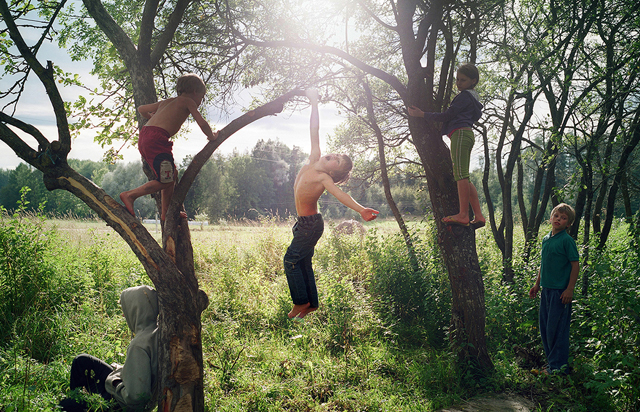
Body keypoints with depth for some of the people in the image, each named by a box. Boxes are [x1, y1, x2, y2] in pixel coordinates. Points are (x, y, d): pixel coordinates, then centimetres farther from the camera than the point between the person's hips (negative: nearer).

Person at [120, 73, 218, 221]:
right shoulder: (188, 101, 8)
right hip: (157, 138, -9)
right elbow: (202, 124, 1)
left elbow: (141, 109, 37)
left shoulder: (166, 102, 28)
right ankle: (130, 195, -3)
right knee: (166, 181, -5)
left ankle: (166, 212, 25)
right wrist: (212, 137, 20)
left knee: (172, 174, 18)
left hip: (144, 137, 9)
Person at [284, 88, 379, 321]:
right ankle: (312, 304, 19)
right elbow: (315, 132, 0)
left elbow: (339, 194, -35)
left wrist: (361, 210, -52)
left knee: (291, 260, -5)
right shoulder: (313, 161, -2)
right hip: (305, 223, 8)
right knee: (303, 262, 12)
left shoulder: (324, 178, -20)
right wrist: (314, 104, 3)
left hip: (311, 224, -8)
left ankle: (301, 302, 3)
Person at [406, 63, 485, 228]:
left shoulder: (465, 96, -2)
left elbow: (446, 116, -8)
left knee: (461, 175, -16)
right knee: (463, 177, 6)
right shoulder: (472, 97, 29)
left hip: (460, 134, -11)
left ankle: (463, 215, -21)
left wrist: (421, 114, -3)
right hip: (465, 136, 11)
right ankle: (478, 216, 1)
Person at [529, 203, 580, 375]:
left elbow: (575, 265, -11)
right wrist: (537, 284, 20)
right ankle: (552, 362, 24)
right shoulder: (546, 239, 11)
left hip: (561, 291, -7)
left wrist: (570, 289, -15)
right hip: (546, 289, 7)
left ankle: (559, 365, 9)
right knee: (545, 328, 12)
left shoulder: (567, 240, -10)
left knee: (556, 329, -3)